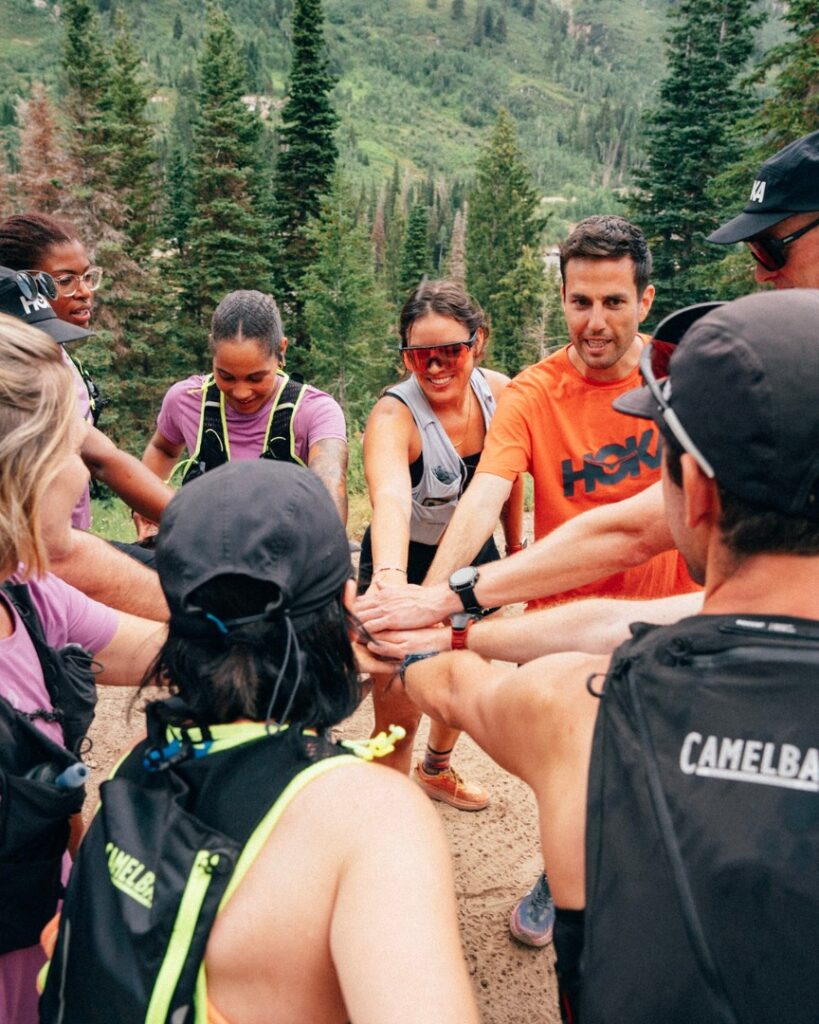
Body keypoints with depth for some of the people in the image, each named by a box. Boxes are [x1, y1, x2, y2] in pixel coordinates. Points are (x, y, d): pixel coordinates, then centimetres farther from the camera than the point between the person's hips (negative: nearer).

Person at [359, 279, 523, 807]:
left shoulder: (498, 392, -14)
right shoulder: (393, 416, -30)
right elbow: (390, 500, -51)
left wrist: (516, 548, 8)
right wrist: (389, 576, -68)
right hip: (406, 563, -5)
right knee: (399, 714, -6)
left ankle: (436, 770, 55)